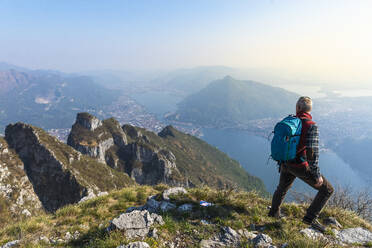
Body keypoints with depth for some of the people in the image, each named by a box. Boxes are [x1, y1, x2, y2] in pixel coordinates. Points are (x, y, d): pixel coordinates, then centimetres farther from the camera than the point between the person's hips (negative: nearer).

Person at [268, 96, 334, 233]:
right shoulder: (311, 126, -19)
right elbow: (312, 152, -24)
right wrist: (317, 175, -17)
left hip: (286, 164, 6)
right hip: (301, 167, -6)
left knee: (282, 188, 30)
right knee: (327, 189, 11)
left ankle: (274, 212, 48)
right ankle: (310, 218, 10)